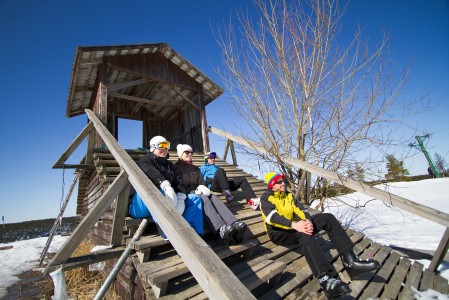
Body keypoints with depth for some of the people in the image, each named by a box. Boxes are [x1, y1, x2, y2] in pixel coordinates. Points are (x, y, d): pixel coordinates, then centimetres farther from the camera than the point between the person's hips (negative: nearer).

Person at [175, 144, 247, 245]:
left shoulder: (196, 169, 25)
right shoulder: (176, 168, 7)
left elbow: (202, 183, 14)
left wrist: (201, 189, -12)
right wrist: (195, 191, -17)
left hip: (197, 194, 5)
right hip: (186, 196, -5)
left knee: (213, 197, -29)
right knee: (204, 199, -37)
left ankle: (234, 225, -54)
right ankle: (221, 229, -62)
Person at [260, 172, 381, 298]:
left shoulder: (288, 195, 14)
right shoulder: (266, 198, -8)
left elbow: (297, 210, 1)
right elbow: (273, 217, -25)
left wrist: (306, 221, -23)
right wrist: (294, 225, -40)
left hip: (293, 228, 7)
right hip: (278, 232, -6)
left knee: (327, 218, -9)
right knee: (304, 233, -39)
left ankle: (350, 260, -16)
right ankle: (325, 279, -49)